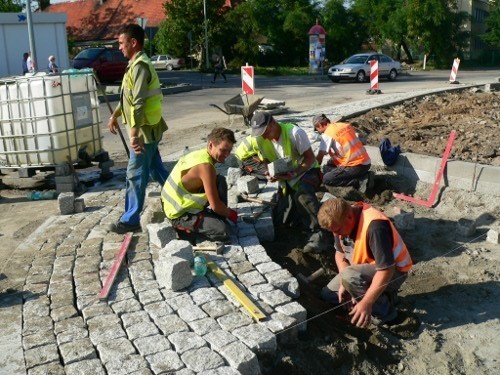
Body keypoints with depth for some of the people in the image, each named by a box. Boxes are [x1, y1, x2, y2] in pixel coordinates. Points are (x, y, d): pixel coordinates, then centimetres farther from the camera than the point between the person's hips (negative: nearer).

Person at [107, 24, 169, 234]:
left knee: (135, 175, -2)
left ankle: (131, 220, 8)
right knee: (155, 170, 17)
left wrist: (134, 134, -32)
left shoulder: (140, 66, -19)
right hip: (150, 129, 10)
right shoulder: (136, 64, 14)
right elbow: (128, 96, 27)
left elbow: (139, 103, -28)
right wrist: (114, 116, 33)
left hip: (144, 131, -10)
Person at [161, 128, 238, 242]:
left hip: (178, 204, 9)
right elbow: (215, 205, -24)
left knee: (220, 181, 6)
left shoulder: (199, 154, 2)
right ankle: (187, 226, -1)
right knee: (224, 231, -20)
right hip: (180, 214, -9)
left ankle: (217, 219, 12)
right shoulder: (206, 165, -27)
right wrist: (230, 214, -4)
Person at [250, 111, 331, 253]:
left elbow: (310, 158, -20)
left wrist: (294, 173, -35)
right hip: (288, 178, 6)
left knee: (302, 193, -40)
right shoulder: (264, 141, -4)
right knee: (283, 218, 0)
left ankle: (320, 236, -35)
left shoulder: (295, 133, -23)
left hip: (308, 171, -6)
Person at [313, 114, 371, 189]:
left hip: (356, 166, -8)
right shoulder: (345, 125, 13)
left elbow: (319, 158, -6)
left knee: (326, 179, -6)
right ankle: (361, 177, 9)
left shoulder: (327, 134, -9)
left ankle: (358, 182, -11)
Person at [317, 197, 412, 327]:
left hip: (393, 272, -8)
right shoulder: (341, 220, -10)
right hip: (368, 266, 8)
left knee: (349, 276, -34)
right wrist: (344, 284, -12)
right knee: (327, 294, 6)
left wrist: (366, 303, -34)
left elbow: (386, 269, -35)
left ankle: (384, 310, -11)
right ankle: (378, 292, 13)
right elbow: (340, 252, 1)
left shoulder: (374, 226, -35)